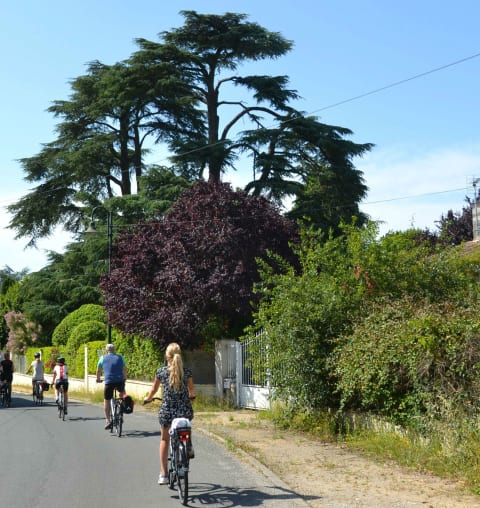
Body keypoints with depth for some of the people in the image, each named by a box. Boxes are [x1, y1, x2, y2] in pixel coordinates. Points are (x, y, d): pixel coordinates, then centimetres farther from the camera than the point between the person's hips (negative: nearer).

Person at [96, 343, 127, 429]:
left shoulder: (103, 358, 12)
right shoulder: (120, 357, 14)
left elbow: (98, 371, 22)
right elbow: (124, 370, 22)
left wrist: (98, 379, 39)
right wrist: (125, 379, 39)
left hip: (109, 382, -1)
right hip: (120, 381, 1)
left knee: (106, 401, 12)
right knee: (122, 393, 31)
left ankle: (107, 420, 4)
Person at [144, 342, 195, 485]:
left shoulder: (161, 371, -2)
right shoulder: (186, 371, -2)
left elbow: (153, 390, 11)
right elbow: (192, 392, 9)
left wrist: (148, 399, 32)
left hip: (166, 411, 0)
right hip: (185, 411, 1)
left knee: (164, 440, 19)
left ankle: (163, 475, 16)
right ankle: (189, 446, 24)